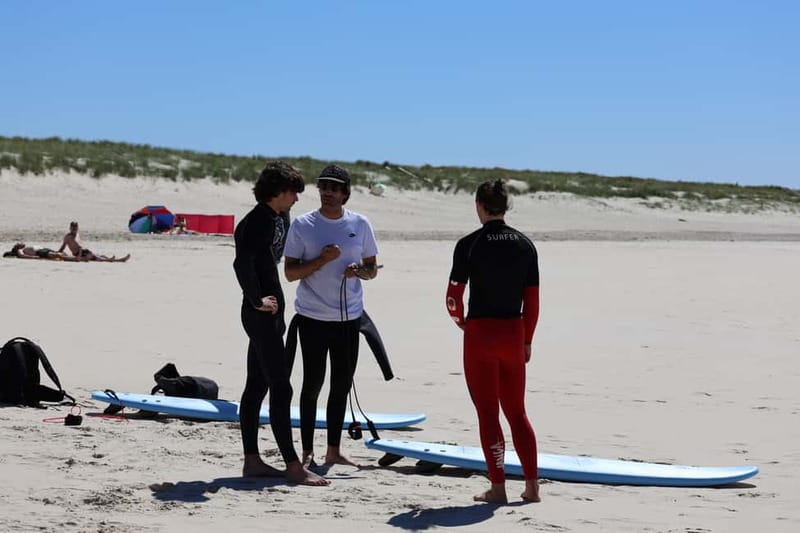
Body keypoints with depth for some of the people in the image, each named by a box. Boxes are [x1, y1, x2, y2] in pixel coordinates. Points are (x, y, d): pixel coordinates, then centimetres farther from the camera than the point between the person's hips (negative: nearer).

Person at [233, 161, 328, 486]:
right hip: (261, 314, -10)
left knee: (256, 387, 12)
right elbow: (243, 263, -30)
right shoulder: (256, 222, -16)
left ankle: (252, 461, 17)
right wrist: (256, 300, -21)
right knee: (280, 389, -9)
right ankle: (293, 466, -7)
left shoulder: (281, 218, 13)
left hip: (272, 312, 10)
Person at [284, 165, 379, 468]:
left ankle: (334, 451, 19)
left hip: (349, 317, 3)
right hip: (313, 317, -3)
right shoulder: (302, 225, -2)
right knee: (313, 383, -1)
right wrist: (322, 260, -18)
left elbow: (372, 269, 13)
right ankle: (307, 452, 6)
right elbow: (290, 272, -4)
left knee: (342, 385, 9)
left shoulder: (360, 224, 6)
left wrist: (359, 271, -10)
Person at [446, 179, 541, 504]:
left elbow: (453, 298, -7)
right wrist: (527, 341, 14)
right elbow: (532, 300, 4)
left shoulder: (469, 245, -9)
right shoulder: (525, 245, 3)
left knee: (488, 413, 4)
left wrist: (460, 321, 14)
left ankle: (498, 488, 4)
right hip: (514, 333, 4)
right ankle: (532, 485, 11)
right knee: (516, 411, 14)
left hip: (480, 334, -4)